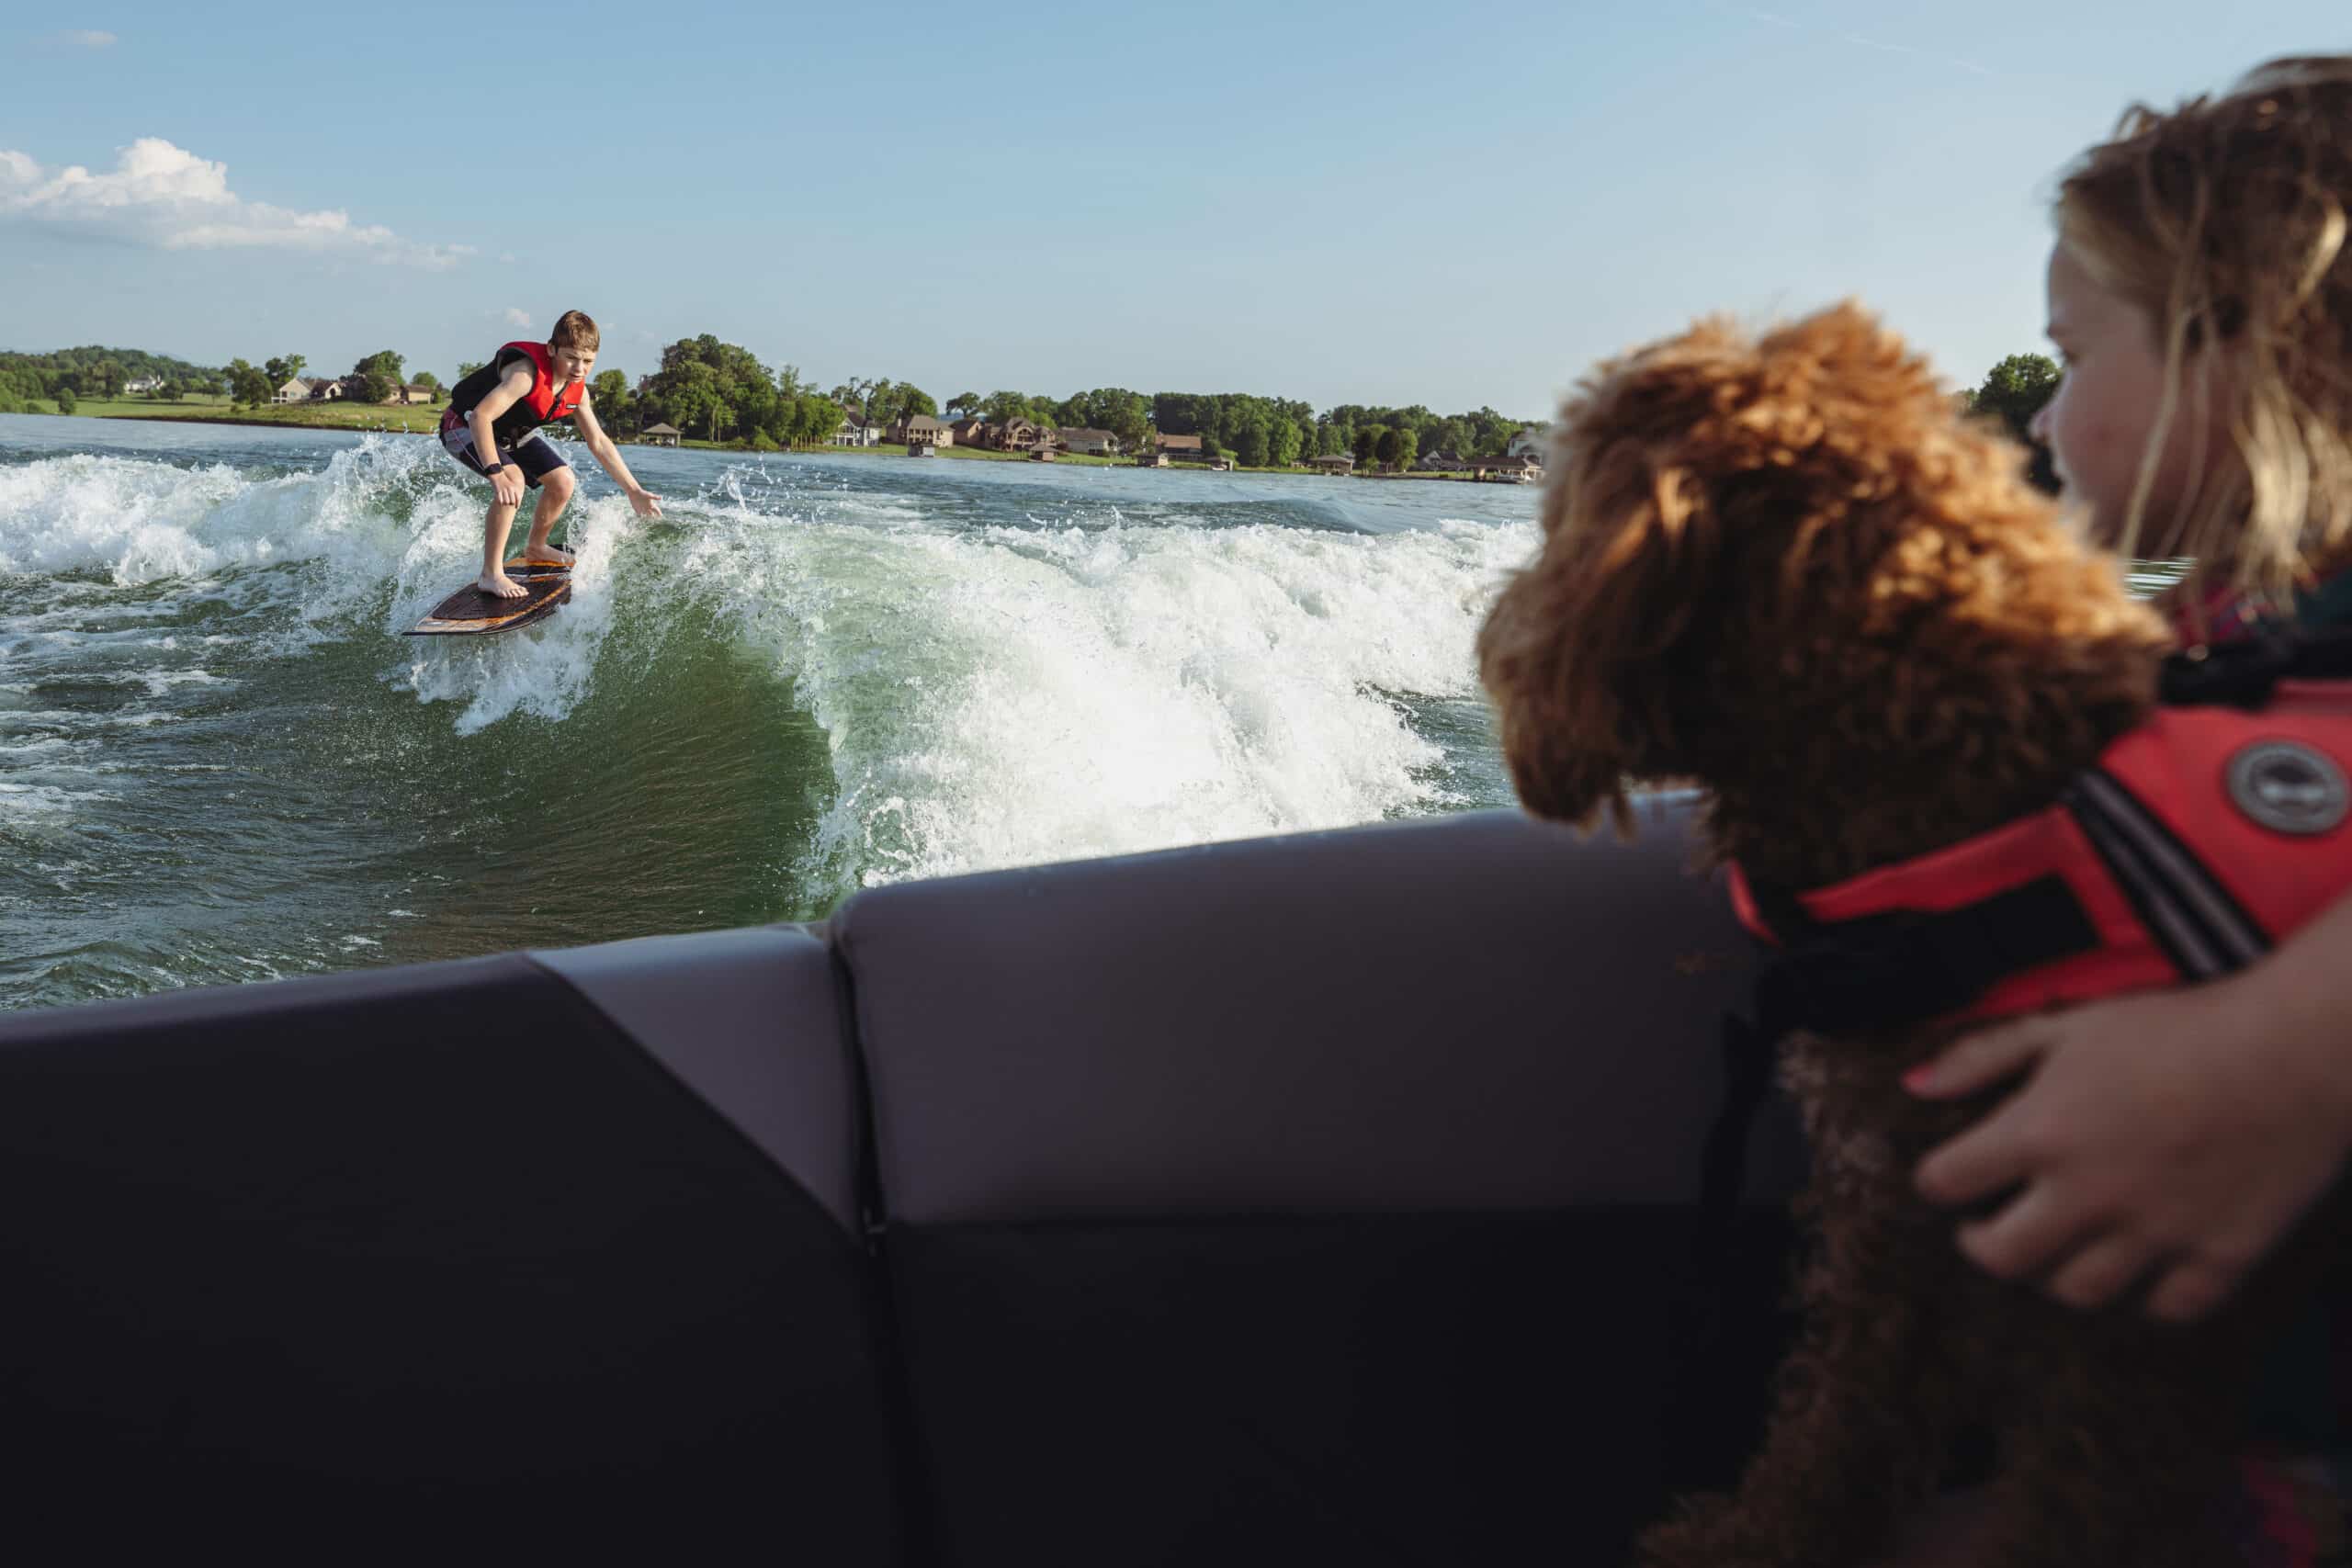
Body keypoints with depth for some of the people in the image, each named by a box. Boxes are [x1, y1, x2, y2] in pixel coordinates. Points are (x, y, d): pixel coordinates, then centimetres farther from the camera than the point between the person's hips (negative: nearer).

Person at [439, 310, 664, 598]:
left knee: (564, 481, 2)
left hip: (512, 432, 8)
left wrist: (634, 491, 2)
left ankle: (535, 548, 29)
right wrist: (496, 474, -49)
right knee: (513, 480, -31)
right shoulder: (527, 373, -36)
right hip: (464, 426, -8)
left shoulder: (577, 390, -10)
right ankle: (491, 575, -25)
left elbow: (599, 442, 2)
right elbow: (480, 416, -43)